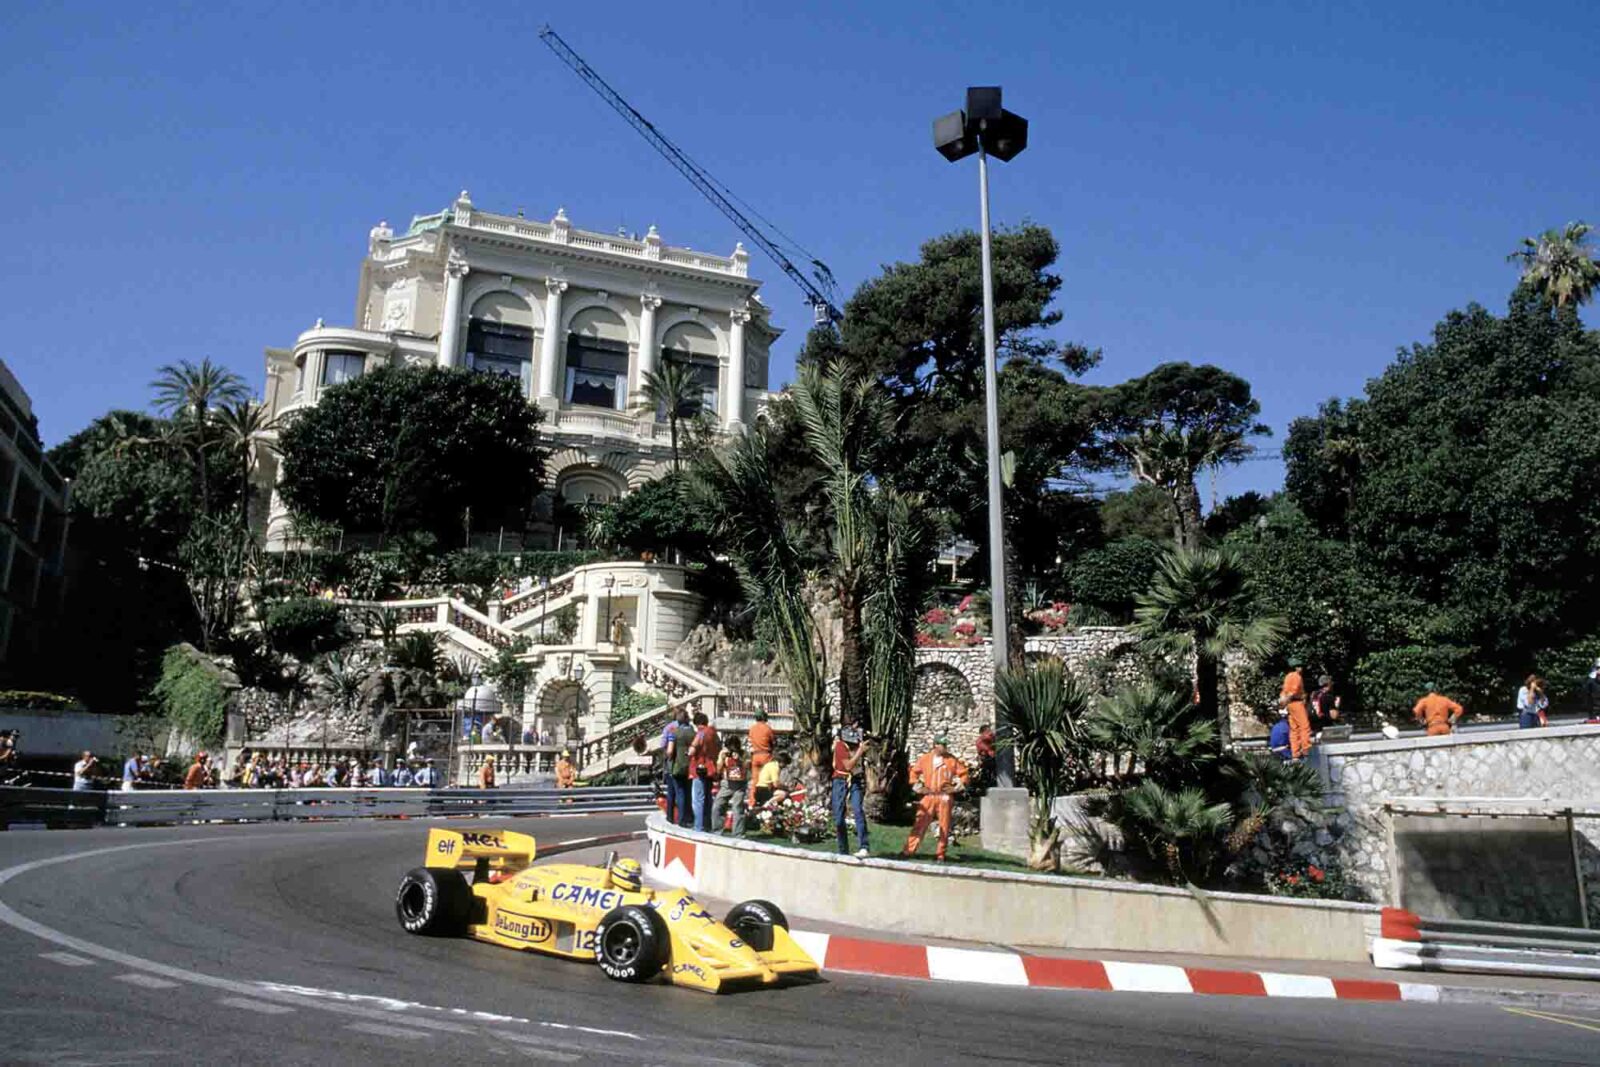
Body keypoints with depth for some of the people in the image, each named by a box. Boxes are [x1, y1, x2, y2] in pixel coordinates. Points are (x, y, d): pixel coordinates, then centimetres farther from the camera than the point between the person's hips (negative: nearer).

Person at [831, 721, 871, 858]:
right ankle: (843, 851, 17)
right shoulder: (841, 745, -12)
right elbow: (848, 766, -23)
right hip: (841, 782, -2)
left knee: (858, 811, -19)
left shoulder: (859, 743, 2)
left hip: (856, 782, 2)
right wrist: (861, 750, -25)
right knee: (839, 818, 2)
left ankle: (863, 848, -25)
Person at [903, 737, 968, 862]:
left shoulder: (952, 760, 2)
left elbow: (963, 773, 6)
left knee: (944, 826, 1)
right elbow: (914, 771, 15)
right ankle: (909, 850, -1)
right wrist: (917, 786, 7)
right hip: (928, 796, 0)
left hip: (945, 797, 0)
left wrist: (956, 787, -2)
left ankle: (940, 854, 10)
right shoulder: (925, 758, 5)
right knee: (920, 823, -2)